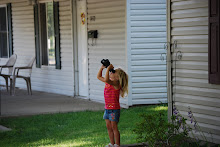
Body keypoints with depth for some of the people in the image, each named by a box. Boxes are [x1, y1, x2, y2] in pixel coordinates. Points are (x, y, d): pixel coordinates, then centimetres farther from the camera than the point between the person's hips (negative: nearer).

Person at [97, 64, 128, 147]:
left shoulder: (115, 83, -19)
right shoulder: (108, 82, 8)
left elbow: (106, 79, -37)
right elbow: (99, 77, 19)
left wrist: (108, 69, -29)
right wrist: (102, 68, 7)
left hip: (114, 109, -9)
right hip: (107, 108, 9)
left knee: (114, 127, -1)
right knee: (109, 127, 14)